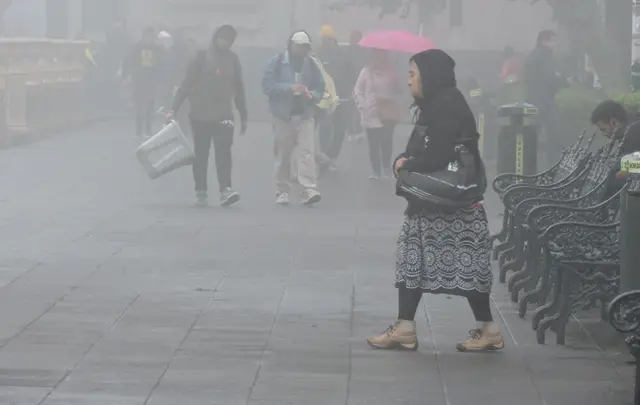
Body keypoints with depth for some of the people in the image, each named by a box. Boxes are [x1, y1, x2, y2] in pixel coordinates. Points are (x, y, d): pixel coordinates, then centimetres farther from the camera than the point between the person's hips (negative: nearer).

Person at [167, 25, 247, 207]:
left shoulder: (233, 59, 7)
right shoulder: (202, 57, -3)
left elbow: (238, 88, 14)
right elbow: (186, 84, -5)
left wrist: (243, 115, 13)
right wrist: (174, 108, -12)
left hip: (223, 115, 1)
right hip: (200, 115, -1)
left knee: (223, 152, -13)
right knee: (201, 155, 6)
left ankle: (225, 190, -21)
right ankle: (201, 192, 14)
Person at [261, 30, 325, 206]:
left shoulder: (311, 64, 10)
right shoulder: (277, 62, 0)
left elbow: (320, 88, 13)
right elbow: (268, 85, -8)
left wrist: (312, 95, -10)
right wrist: (290, 88, -19)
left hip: (305, 115, 2)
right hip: (283, 115, -2)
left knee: (307, 152, -12)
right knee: (283, 155, 4)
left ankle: (309, 190, -20)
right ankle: (282, 191, 12)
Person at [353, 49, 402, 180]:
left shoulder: (391, 72, 4)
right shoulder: (367, 72, 1)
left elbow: (397, 91, 7)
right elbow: (358, 92, 4)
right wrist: (363, 106, -4)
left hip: (388, 114, 0)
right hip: (371, 114, 0)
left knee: (386, 141, -3)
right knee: (373, 143, 0)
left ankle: (386, 167, 14)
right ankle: (376, 170, 9)